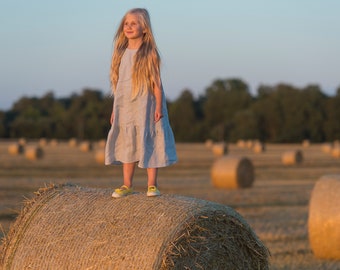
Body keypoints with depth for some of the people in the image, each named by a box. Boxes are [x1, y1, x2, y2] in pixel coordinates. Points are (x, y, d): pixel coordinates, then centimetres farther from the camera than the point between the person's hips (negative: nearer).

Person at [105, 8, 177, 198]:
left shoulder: (149, 52, -7)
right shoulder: (121, 52, 7)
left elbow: (156, 81, -8)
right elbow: (118, 82, 11)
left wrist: (159, 106, -13)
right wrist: (115, 109, 11)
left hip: (145, 106, -5)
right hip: (125, 107, 5)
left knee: (148, 143, -1)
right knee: (127, 144, 8)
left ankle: (152, 185, 6)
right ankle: (127, 185, 15)